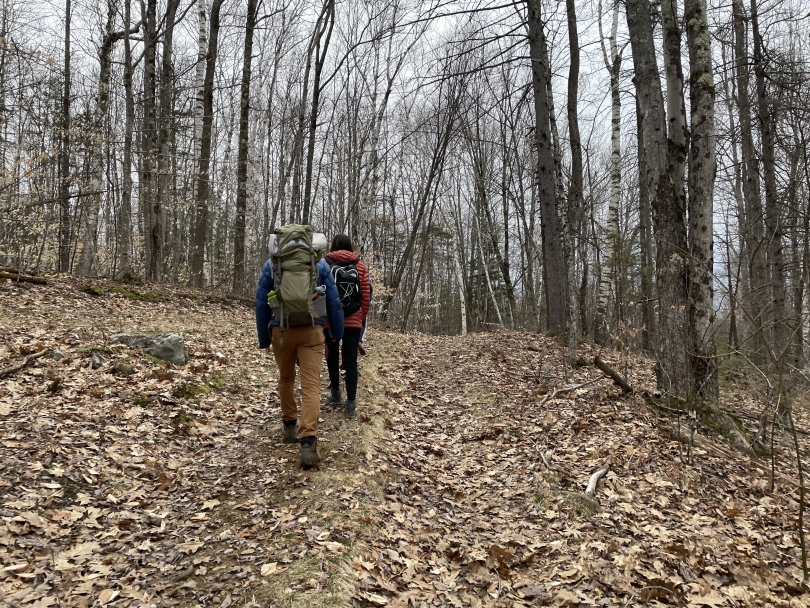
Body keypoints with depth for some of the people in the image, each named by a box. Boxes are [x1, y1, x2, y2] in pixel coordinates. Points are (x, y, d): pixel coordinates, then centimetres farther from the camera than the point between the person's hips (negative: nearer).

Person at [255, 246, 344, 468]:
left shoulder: (271, 264, 3)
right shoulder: (320, 264, 4)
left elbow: (261, 304, 3)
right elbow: (334, 301, 5)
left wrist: (263, 339, 10)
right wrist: (338, 334, 13)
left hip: (281, 331, 1)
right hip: (311, 331, -1)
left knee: (286, 379, 23)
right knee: (311, 385, -6)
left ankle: (289, 426, 35)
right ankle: (308, 441, -17)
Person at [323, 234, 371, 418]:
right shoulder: (360, 267, 3)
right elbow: (366, 296, 1)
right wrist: (362, 318, 11)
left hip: (330, 319, 0)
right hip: (353, 320, 0)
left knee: (332, 356, 19)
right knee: (350, 360, 2)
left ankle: (335, 393, 30)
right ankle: (350, 403, -3)